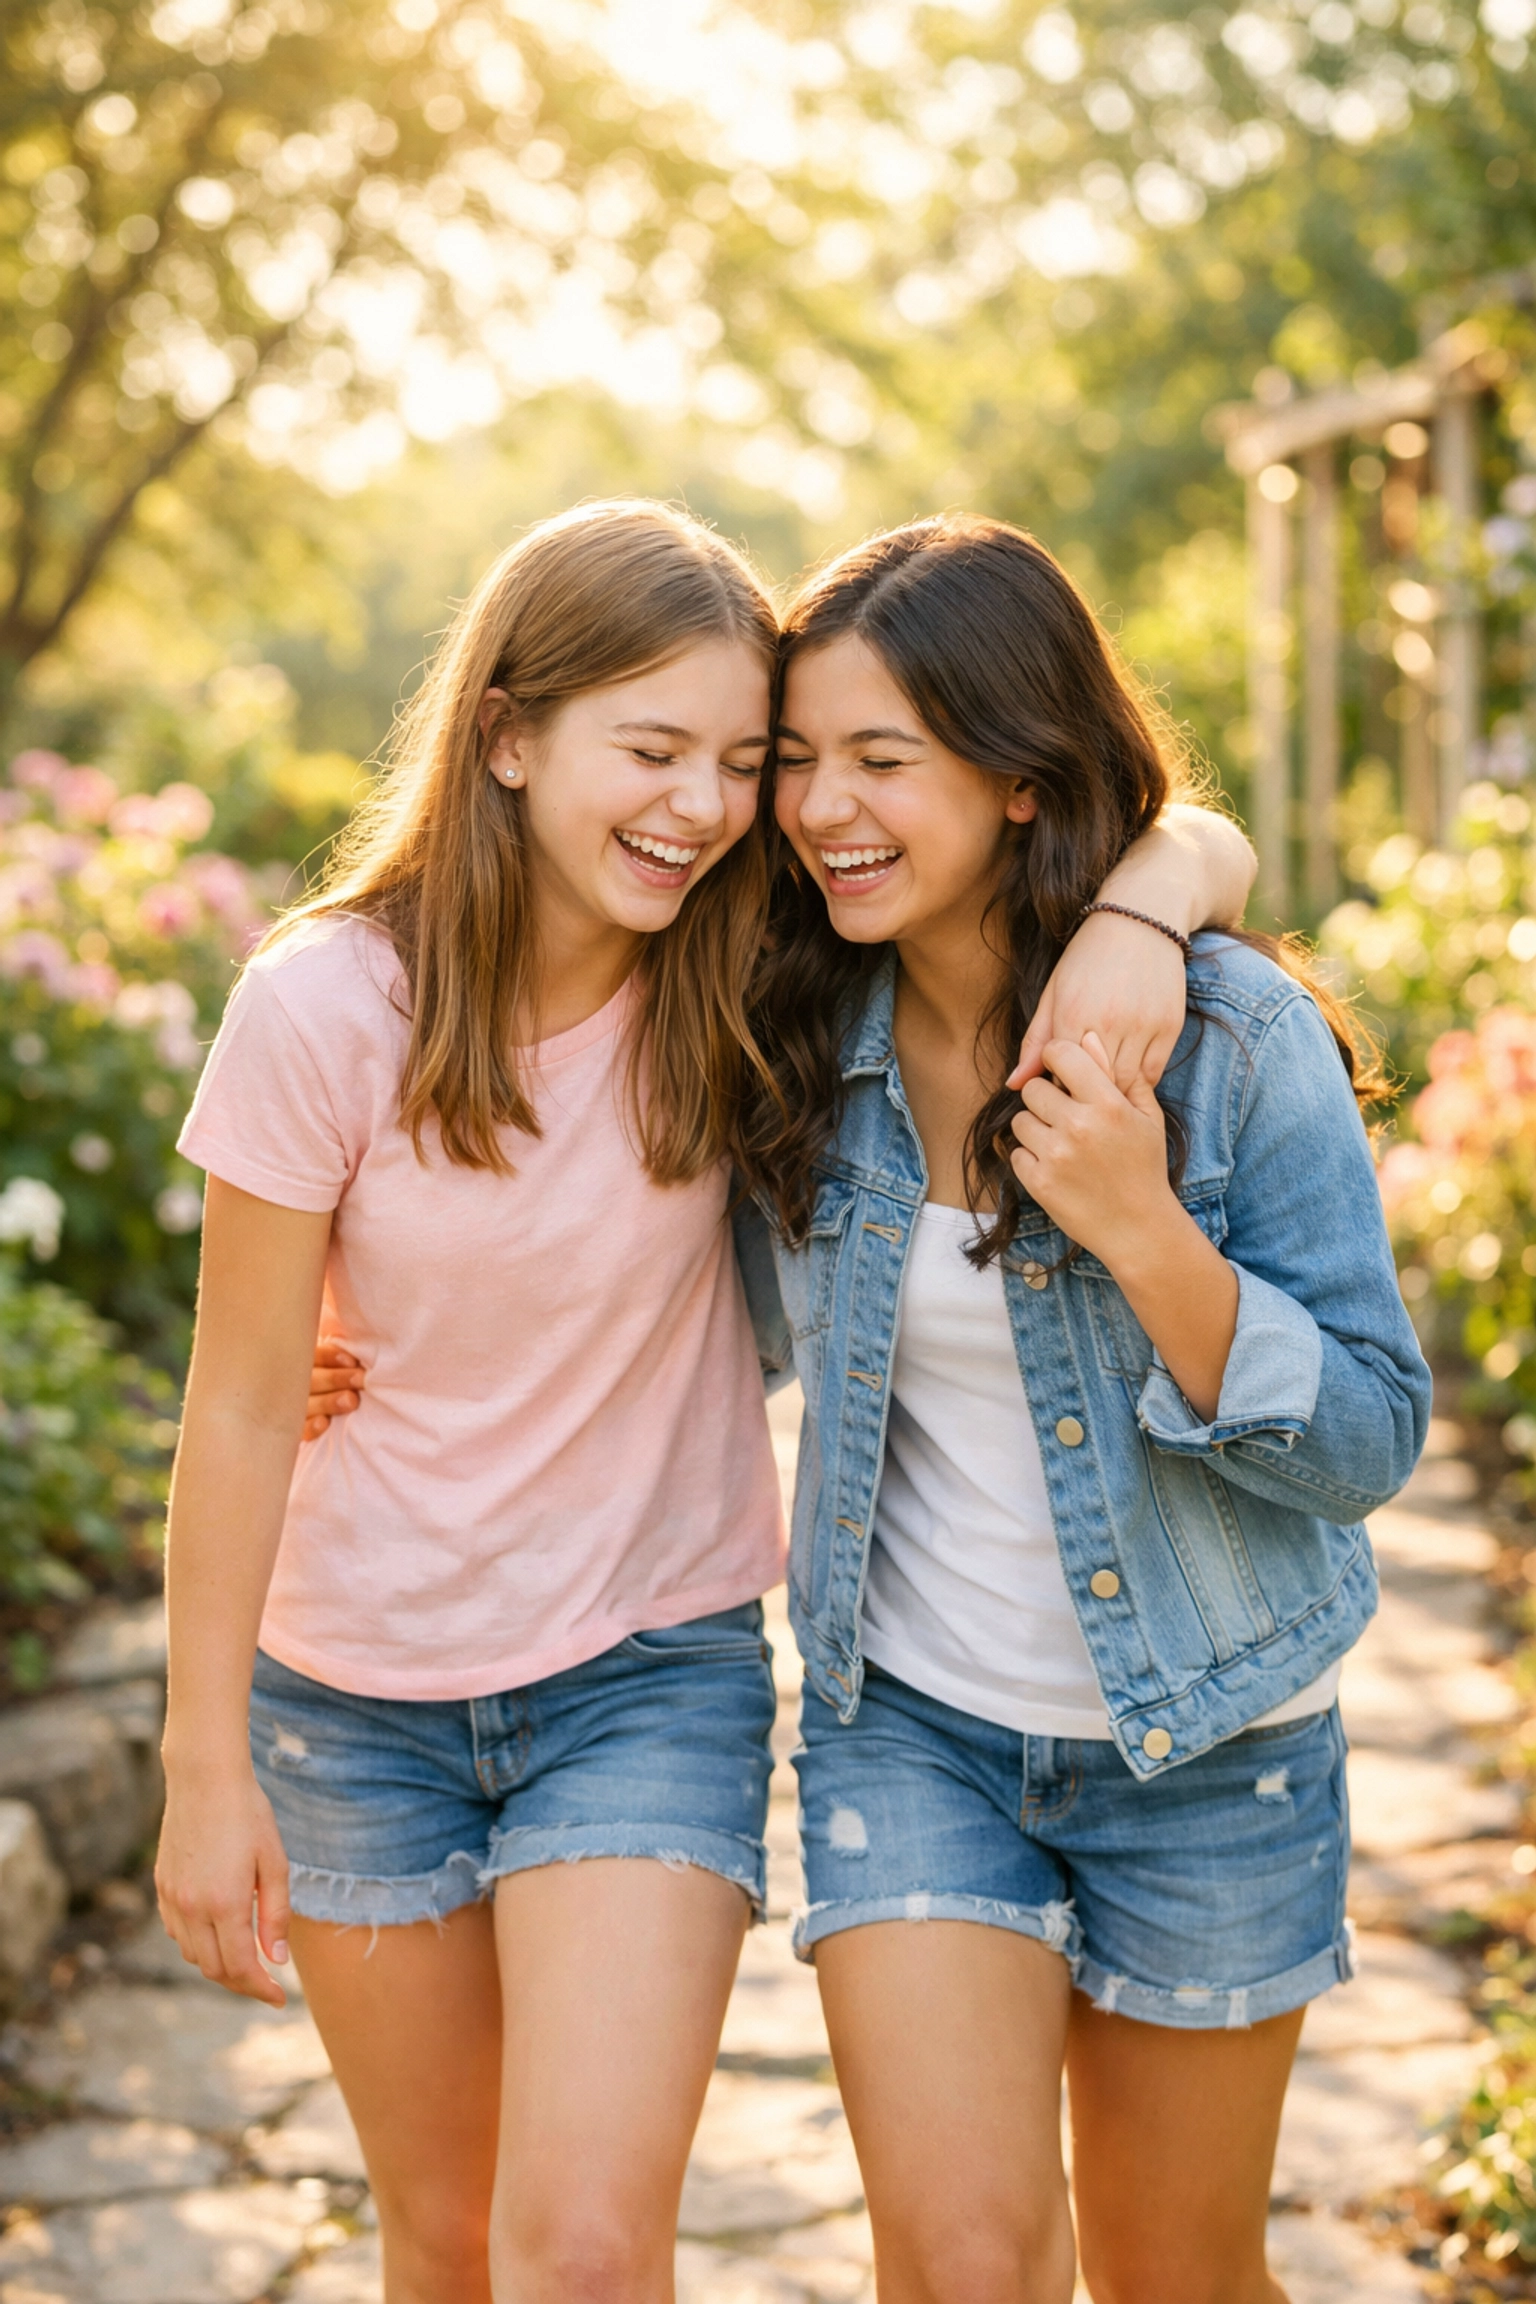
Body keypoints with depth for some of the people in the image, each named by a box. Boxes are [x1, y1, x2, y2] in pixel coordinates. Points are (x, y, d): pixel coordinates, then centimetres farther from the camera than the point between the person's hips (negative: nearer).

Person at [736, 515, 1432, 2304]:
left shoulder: (1233, 1034, -17)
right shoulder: (803, 1034, -6)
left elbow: (1368, 1444, -15)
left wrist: (1139, 1227, -30)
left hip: (1205, 1746, -1)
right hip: (911, 1723, 2)